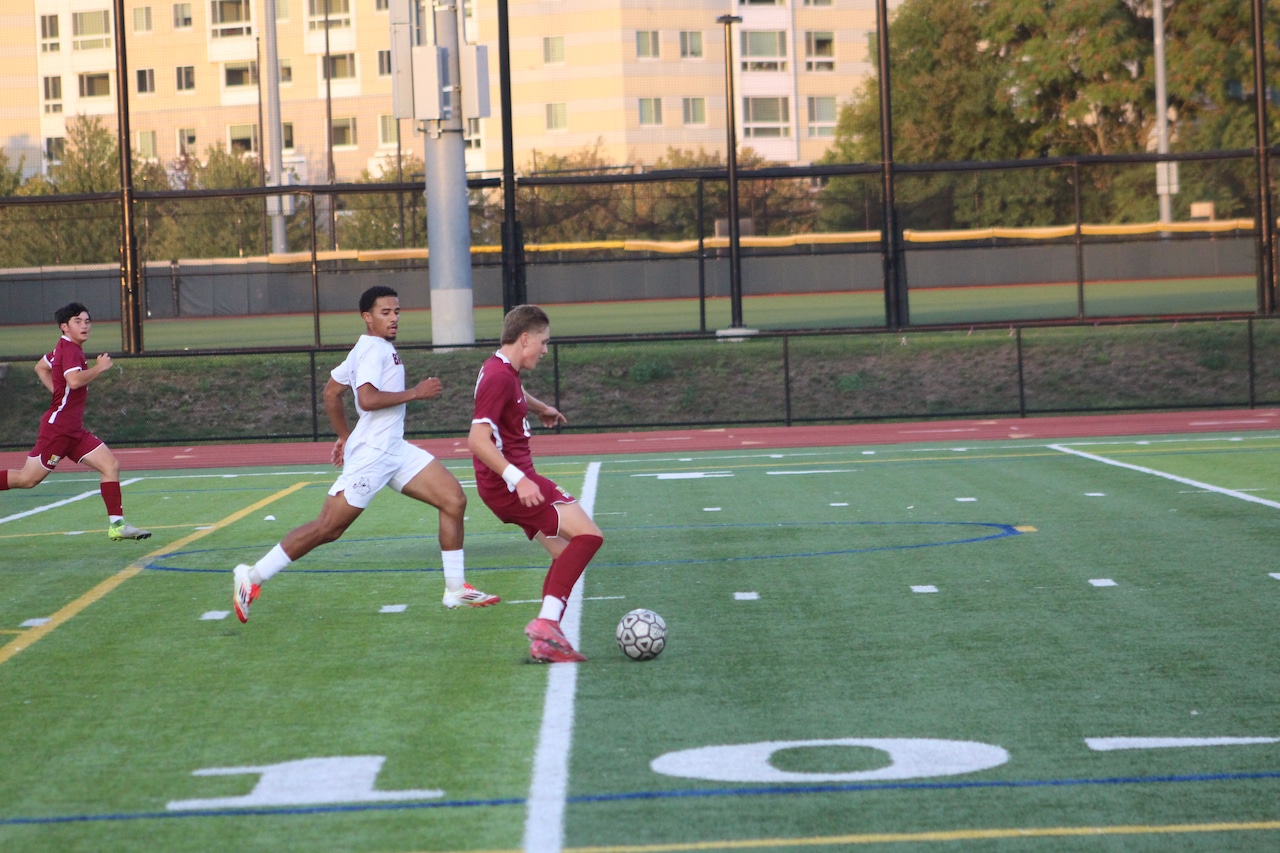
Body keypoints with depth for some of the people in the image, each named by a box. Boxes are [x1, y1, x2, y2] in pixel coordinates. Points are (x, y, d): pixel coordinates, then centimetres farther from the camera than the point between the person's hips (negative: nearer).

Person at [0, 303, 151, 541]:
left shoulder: (66, 349, 14)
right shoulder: (70, 349, -15)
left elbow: (40, 367, 31)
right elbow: (74, 380, -34)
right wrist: (99, 368, -19)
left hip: (74, 430, 10)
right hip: (58, 427, -10)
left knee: (111, 465, 0)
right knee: (27, 479, -5)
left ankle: (117, 525, -2)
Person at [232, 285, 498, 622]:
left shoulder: (368, 348, 17)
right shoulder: (374, 348, -13)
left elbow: (331, 392, 24)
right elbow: (367, 399, -28)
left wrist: (345, 437, 28)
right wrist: (415, 392, -20)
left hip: (395, 451, 10)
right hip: (371, 455, -10)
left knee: (453, 499, 0)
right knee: (326, 529, -7)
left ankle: (456, 589, 4)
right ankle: (252, 577, 4)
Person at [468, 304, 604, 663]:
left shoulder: (506, 373, 14)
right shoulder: (499, 378, -18)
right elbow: (478, 440, -28)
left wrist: (541, 408, 59)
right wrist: (518, 479, -34)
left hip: (514, 481, 11)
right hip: (510, 484, -11)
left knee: (567, 554, 11)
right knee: (588, 535, -15)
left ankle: (546, 640, 7)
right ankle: (545, 624, -20)